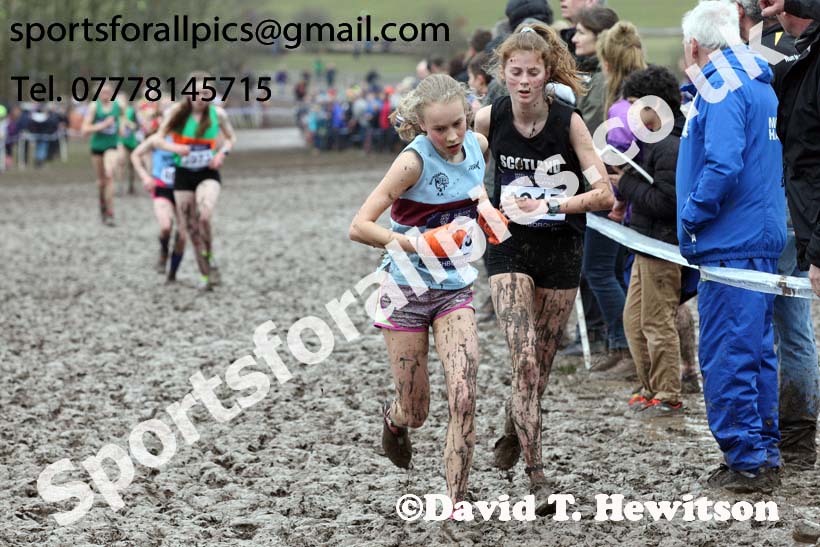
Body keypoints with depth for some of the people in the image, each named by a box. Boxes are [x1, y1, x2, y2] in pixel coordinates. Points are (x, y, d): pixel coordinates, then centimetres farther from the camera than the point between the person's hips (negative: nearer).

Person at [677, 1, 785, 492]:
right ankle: (765, 456, 20)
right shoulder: (760, 83, 16)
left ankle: (747, 461, -4)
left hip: (730, 244, -10)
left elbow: (723, 165, -24)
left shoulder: (721, 89, -13)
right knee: (757, 352, 14)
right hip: (763, 239, 10)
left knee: (726, 356, -6)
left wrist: (689, 221, -14)